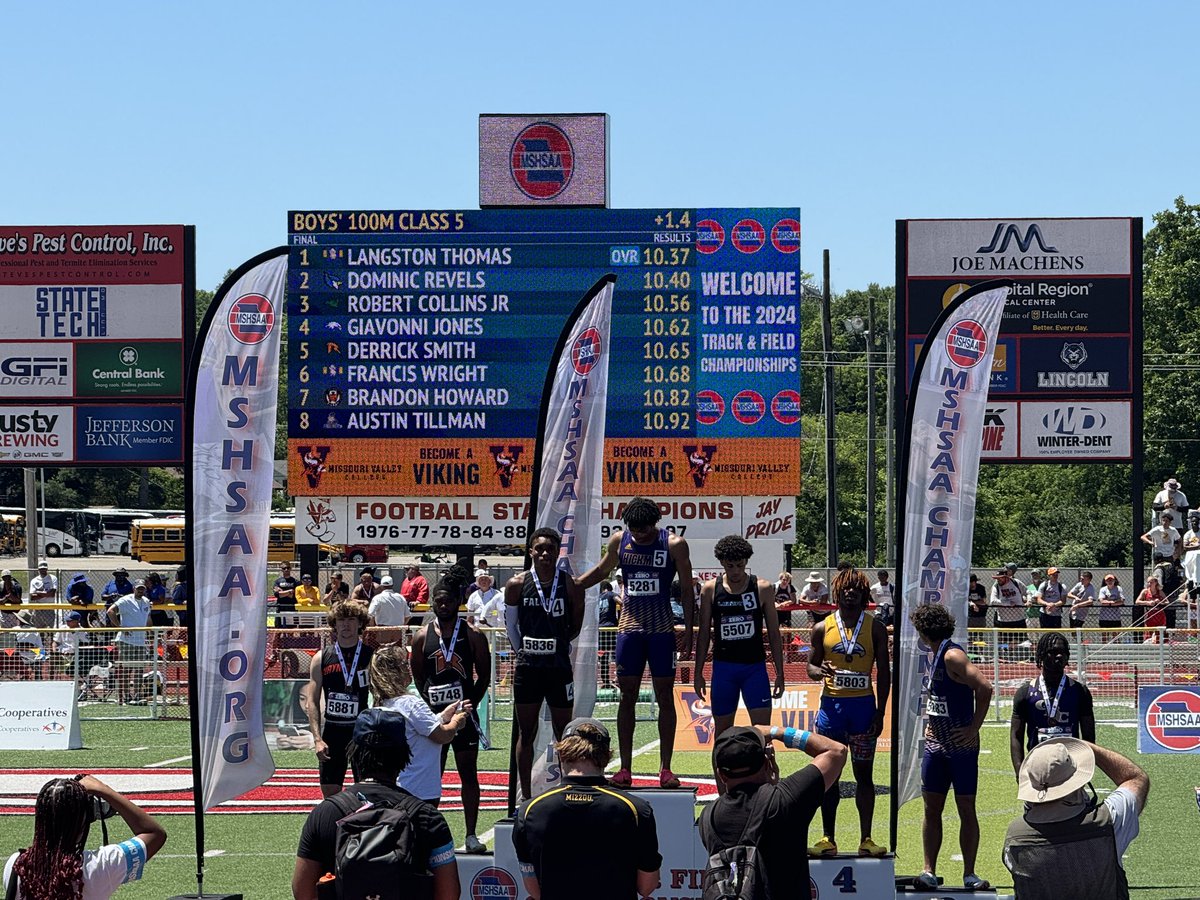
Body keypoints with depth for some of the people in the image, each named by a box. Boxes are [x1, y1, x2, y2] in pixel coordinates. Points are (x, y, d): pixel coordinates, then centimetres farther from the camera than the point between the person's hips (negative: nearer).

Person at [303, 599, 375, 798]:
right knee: (330, 793, 3)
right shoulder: (322, 658, 5)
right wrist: (317, 739, -7)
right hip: (332, 731, 2)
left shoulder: (372, 657, 0)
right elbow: (312, 701, 4)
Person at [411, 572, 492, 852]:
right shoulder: (422, 637, 3)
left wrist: (471, 704, -4)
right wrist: (430, 703, 0)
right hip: (434, 714, 1)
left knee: (468, 774, 2)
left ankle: (471, 835, 6)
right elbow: (418, 676, 10)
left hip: (464, 712, -1)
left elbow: (484, 675, 3)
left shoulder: (473, 634, -1)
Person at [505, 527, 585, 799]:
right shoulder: (517, 585, -2)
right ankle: (526, 799, 14)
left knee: (564, 734, 6)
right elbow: (510, 624, 9)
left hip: (559, 667, -1)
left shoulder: (571, 586, -4)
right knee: (526, 734, 7)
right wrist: (523, 653, 11)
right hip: (527, 668, 1)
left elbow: (575, 627, 9)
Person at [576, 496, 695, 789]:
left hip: (662, 630, -2)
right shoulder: (619, 542, 2)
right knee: (627, 696, 2)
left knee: (665, 696, 0)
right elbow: (601, 571, 21)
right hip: (629, 628, 2)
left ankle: (665, 768, 4)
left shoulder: (675, 545, -6)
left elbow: (687, 591, -2)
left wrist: (688, 634, -4)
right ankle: (625, 768, 5)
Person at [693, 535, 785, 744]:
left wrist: (779, 674, 1)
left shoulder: (762, 588, -1)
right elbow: (704, 634, 7)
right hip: (723, 667, 1)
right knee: (722, 731, 7)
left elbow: (774, 634, 3)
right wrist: (698, 673, 4)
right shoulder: (710, 590, 1)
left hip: (754, 666, -1)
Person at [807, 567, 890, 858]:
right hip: (831, 704, 1)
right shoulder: (823, 628, 5)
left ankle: (866, 839, 7)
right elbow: (811, 665, 10)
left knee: (864, 774, 3)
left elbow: (883, 672, 4)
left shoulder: (875, 628, 3)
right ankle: (828, 839, 9)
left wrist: (880, 712, -3)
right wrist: (820, 671, -15)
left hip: (863, 705, -1)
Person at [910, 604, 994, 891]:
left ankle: (969, 875, 4)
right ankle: (929, 872, 8)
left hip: (961, 746, -8)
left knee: (966, 810, 0)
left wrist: (974, 728, -20)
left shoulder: (952, 655, -15)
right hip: (935, 744, 8)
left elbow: (985, 687, -25)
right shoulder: (937, 655, 12)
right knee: (931, 808, 6)